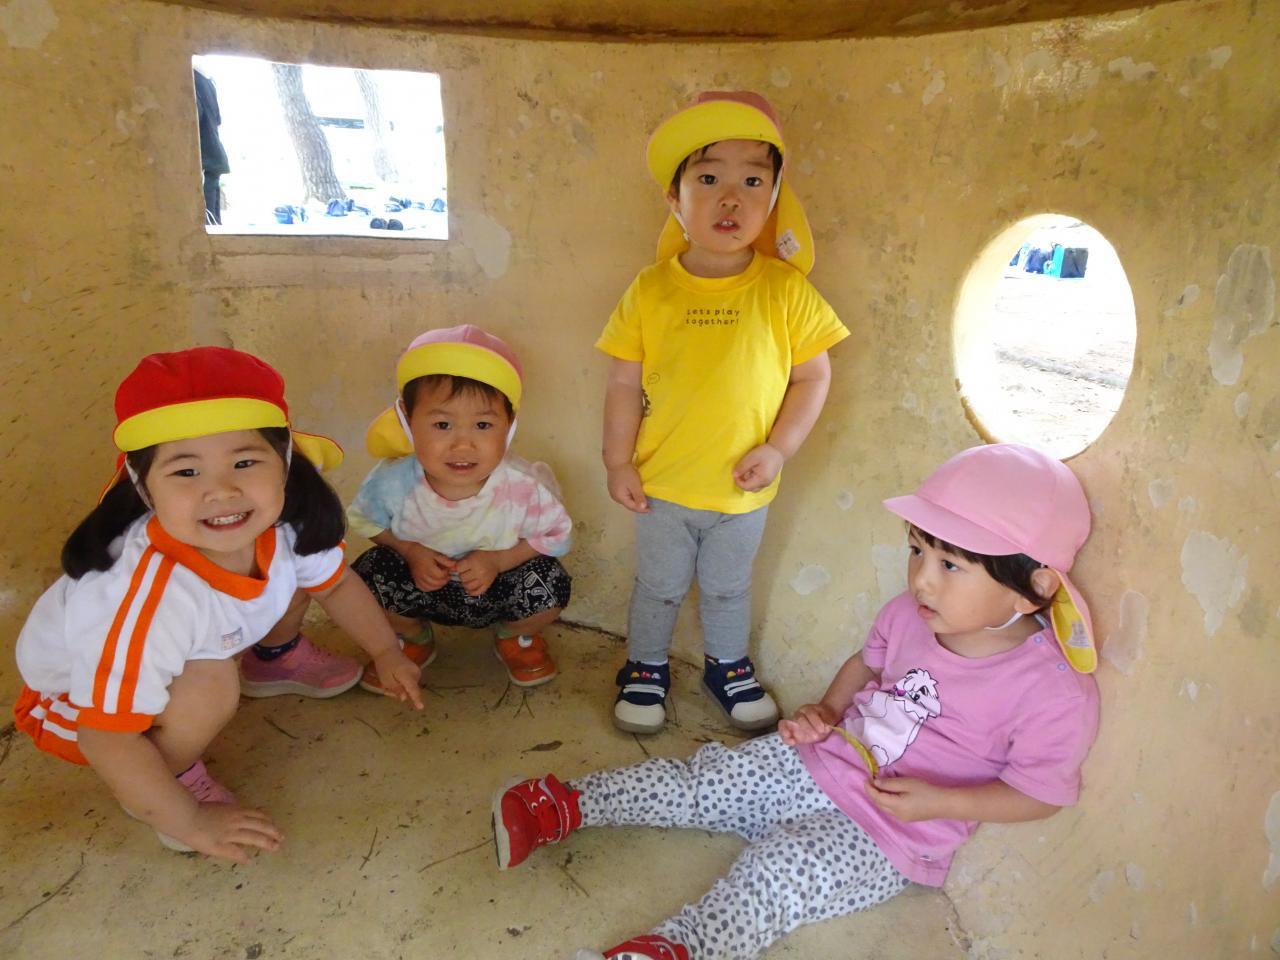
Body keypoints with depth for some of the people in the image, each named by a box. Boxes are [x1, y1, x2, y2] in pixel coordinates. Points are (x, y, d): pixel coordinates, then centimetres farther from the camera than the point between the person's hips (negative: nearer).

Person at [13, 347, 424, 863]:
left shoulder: (286, 523, -26)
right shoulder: (143, 603, -44)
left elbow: (334, 582, -3)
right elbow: (107, 739, -33)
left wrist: (386, 652, 3)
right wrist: (190, 823, -23)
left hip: (200, 640, 6)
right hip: (73, 701, -5)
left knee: (299, 572, -7)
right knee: (210, 684, -33)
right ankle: (175, 778, -2)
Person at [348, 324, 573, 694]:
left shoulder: (522, 487, -31)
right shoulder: (394, 480, -26)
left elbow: (555, 536, -14)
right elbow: (366, 522, -5)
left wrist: (498, 559, -26)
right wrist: (410, 551, -22)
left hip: (498, 587, -1)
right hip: (422, 581, 1)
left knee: (549, 585, -26)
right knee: (368, 574, -23)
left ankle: (515, 636, 14)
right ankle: (413, 638, 14)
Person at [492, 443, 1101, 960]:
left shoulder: (1054, 692, -22)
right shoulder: (909, 614, -8)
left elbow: (1040, 794, -12)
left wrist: (941, 803, -23)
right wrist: (826, 710, -4)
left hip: (892, 834, -5)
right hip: (826, 757, 5)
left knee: (781, 868, -27)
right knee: (699, 783, -1)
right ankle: (564, 806, 5)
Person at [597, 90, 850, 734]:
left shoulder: (786, 290, -10)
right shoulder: (650, 290, -10)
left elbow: (813, 376, -4)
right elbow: (624, 384, -6)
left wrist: (777, 449, -12)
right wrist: (618, 463, -6)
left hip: (744, 488, 1)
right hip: (661, 485, 0)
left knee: (728, 588, 23)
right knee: (659, 586, 19)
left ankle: (728, 665, 46)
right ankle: (645, 668, 42)